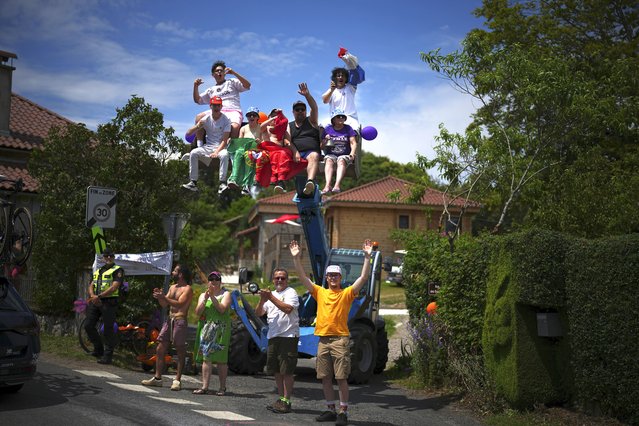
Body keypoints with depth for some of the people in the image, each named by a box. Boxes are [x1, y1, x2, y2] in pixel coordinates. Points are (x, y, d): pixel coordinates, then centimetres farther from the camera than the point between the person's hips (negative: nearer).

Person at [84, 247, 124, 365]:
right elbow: (91, 286, 14)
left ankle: (108, 355, 1)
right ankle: (98, 348, 20)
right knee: (88, 326, 4)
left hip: (109, 302, -7)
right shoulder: (97, 271, 21)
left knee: (108, 329, -5)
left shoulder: (118, 270, -1)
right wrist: (93, 296, -9)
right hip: (95, 302, 7)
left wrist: (99, 296, -20)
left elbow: (114, 287, -13)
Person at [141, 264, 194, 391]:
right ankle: (157, 378, 10)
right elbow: (164, 304, 18)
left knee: (180, 351, -3)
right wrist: (159, 296, -1)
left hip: (180, 321, -8)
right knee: (160, 349, 5)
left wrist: (164, 297, -23)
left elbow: (179, 304, -20)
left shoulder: (187, 289, -6)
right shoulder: (172, 288, 19)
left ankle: (177, 380, 0)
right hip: (169, 320, 8)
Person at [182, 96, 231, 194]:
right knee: (193, 153, -23)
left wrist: (216, 152, -27)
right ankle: (193, 183, -21)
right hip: (207, 147, 3)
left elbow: (224, 140, -11)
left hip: (221, 147, -3)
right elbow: (188, 133, -1)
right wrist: (197, 126, -22)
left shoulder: (226, 120, -4)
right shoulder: (206, 119, 2)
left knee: (224, 155, -37)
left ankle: (222, 184, -34)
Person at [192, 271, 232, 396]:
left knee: (221, 359, -2)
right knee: (206, 358, -4)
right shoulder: (203, 295, 18)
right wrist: (205, 299, -8)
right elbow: (197, 312, 4)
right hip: (205, 329, 3)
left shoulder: (226, 294, 7)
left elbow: (222, 309, -10)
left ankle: (222, 387, 4)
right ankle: (205, 387, -3)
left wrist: (213, 297, -15)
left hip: (220, 330, -3)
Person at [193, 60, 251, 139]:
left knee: (234, 127, -39)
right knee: (199, 117, -25)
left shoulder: (232, 82, 19)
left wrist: (234, 73, -3)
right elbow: (197, 100, 26)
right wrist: (196, 86, 10)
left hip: (233, 111, -3)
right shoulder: (211, 90, 29)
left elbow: (247, 86, 4)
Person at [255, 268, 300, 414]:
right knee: (276, 370, 12)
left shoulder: (291, 292, -3)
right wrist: (262, 300, -7)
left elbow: (288, 309, -21)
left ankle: (286, 402, -1)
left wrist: (271, 297, -18)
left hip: (288, 336, -7)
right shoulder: (270, 294, 18)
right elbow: (258, 313, 12)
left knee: (287, 371, -6)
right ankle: (281, 398, 22)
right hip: (273, 336, 7)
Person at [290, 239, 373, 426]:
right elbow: (303, 277, 5)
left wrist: (367, 257, -17)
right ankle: (331, 410, 21)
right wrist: (296, 258, -4)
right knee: (325, 378, 9)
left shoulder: (347, 293, 1)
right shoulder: (320, 292, 10)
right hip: (323, 339, 4)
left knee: (341, 378, -3)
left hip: (340, 339, -4)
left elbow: (363, 277, -9)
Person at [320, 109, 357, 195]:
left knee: (341, 161, -34)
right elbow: (321, 147, 11)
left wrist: (352, 154, -17)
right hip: (331, 154, 1)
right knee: (329, 160, -33)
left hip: (344, 155, -1)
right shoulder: (327, 129, 10)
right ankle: (327, 185, -52)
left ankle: (337, 185, -54)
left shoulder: (348, 129, 11)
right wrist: (325, 141, -12)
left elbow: (353, 143, 2)